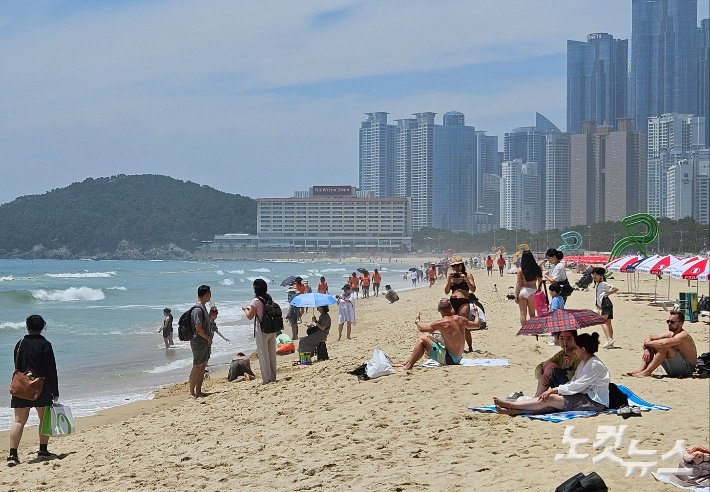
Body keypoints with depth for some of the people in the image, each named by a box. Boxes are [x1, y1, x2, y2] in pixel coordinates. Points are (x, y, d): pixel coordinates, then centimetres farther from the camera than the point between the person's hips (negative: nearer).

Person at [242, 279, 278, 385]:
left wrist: (245, 309, 8)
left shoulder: (256, 301, -15)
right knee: (272, 354, 14)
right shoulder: (269, 298, 5)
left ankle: (266, 379, 5)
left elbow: (250, 316, -11)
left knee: (263, 354, 2)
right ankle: (273, 377, 21)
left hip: (262, 330, -6)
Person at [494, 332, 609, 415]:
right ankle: (512, 411, -26)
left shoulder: (595, 365, -13)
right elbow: (572, 383, 12)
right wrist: (553, 390, -3)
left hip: (595, 403, -8)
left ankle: (510, 405, -21)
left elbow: (576, 386, -18)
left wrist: (553, 390, -17)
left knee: (551, 399, -19)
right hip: (585, 397, 8)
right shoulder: (583, 363, 17)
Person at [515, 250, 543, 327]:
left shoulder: (520, 269, -5)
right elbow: (540, 281, 0)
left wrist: (516, 295, 2)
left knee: (523, 313, 5)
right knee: (532, 314, 13)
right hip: (532, 291, 1)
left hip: (522, 291, -1)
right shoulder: (536, 268, -3)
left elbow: (518, 283, -3)